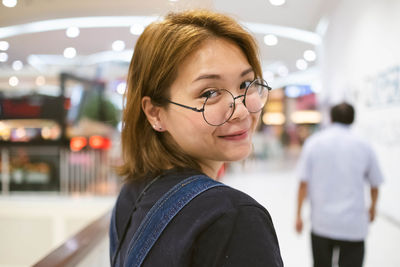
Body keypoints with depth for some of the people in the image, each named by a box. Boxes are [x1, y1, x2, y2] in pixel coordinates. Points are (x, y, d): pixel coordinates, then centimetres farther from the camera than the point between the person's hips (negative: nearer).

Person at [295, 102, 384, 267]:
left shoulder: (313, 142, 0)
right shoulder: (363, 146, 2)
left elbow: (303, 183, -4)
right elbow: (375, 184, 12)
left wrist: (298, 215, 6)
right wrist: (373, 207, 31)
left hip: (321, 223, 1)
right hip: (354, 225, 0)